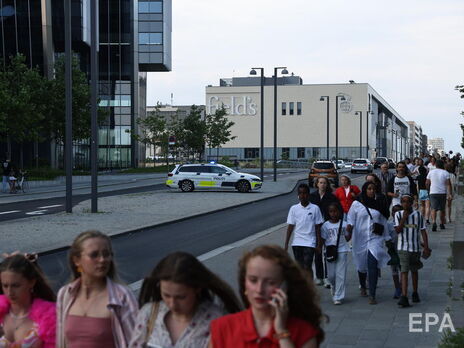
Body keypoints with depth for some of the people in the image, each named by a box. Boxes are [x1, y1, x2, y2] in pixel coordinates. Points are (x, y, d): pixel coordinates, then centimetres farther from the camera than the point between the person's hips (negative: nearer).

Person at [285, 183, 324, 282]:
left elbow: (318, 227, 1)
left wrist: (319, 244, -1)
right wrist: (286, 244, 4)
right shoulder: (294, 208, 5)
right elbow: (290, 227, 7)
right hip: (297, 243, 3)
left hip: (309, 243, -3)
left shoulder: (315, 208, -1)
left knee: (307, 267, -9)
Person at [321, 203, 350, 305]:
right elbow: (323, 240, 5)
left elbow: (347, 237, 7)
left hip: (342, 251, -1)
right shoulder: (325, 225, 3)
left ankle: (338, 297, 2)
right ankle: (333, 286, 39)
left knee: (340, 274, -4)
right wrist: (329, 247, -11)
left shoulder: (344, 224, 3)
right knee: (331, 275, 5)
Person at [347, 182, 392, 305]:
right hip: (360, 239, 0)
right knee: (362, 265, 14)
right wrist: (349, 227, -22)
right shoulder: (356, 204, 2)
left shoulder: (378, 205, 8)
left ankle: (372, 295, -14)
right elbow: (350, 220, 0)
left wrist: (387, 238, 18)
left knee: (373, 265, -15)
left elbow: (383, 222, 15)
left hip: (375, 239, 0)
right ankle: (363, 287, 43)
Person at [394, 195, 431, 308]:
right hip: (403, 248, -2)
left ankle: (415, 293, 33)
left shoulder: (418, 215, 1)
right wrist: (404, 218, -18)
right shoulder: (398, 215, -1)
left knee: (414, 271, 16)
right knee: (404, 271, -11)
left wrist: (426, 247, -2)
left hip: (415, 248, 2)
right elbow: (398, 230, -9)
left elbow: (423, 231, 3)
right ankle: (404, 297, -17)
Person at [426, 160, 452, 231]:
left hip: (433, 193, 0)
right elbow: (448, 184, -7)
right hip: (443, 193, 0)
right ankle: (442, 224, 23)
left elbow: (427, 183, 10)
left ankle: (434, 222, -29)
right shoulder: (445, 173, 0)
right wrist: (449, 194, -8)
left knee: (434, 209, -7)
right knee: (442, 209, 13)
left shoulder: (431, 172, 6)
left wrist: (429, 190, 26)